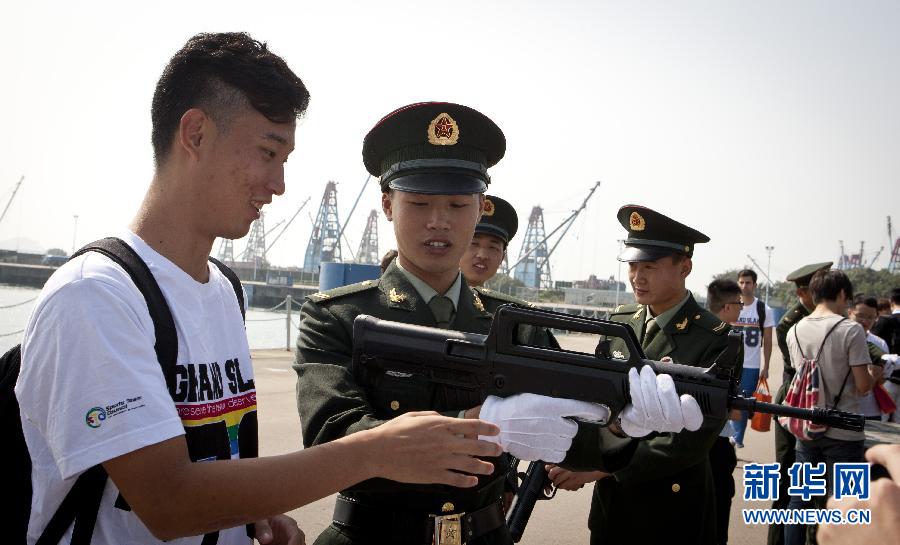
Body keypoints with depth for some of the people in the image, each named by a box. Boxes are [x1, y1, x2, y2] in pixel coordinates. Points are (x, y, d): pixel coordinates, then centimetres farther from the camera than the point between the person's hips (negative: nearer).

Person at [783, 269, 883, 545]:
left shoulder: (795, 331, 2)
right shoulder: (850, 330, -14)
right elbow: (862, 386, -14)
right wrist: (875, 374, 9)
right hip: (843, 432, -5)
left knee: (799, 498, 13)